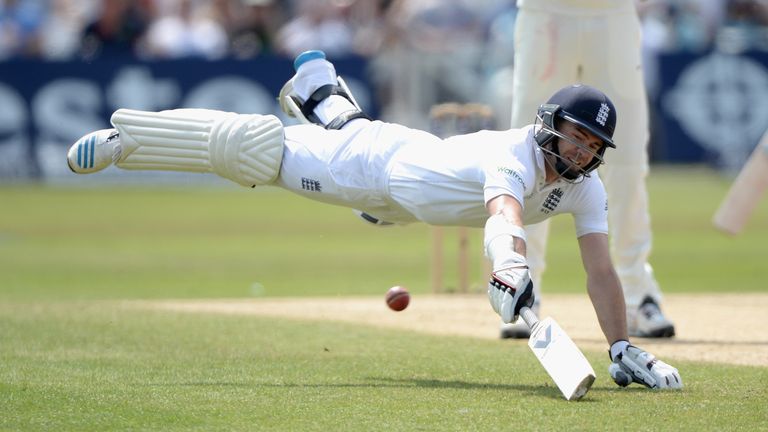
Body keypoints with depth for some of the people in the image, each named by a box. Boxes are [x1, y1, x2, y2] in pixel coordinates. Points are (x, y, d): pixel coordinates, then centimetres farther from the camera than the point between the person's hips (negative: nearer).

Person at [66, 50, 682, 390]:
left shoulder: (585, 187, -21)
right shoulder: (516, 155, -42)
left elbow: (600, 269, -22)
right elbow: (503, 212, -64)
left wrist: (622, 350, -32)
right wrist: (510, 270, -85)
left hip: (415, 180, 7)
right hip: (382, 158, -7)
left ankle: (320, 94, 68)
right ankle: (124, 137, 7)